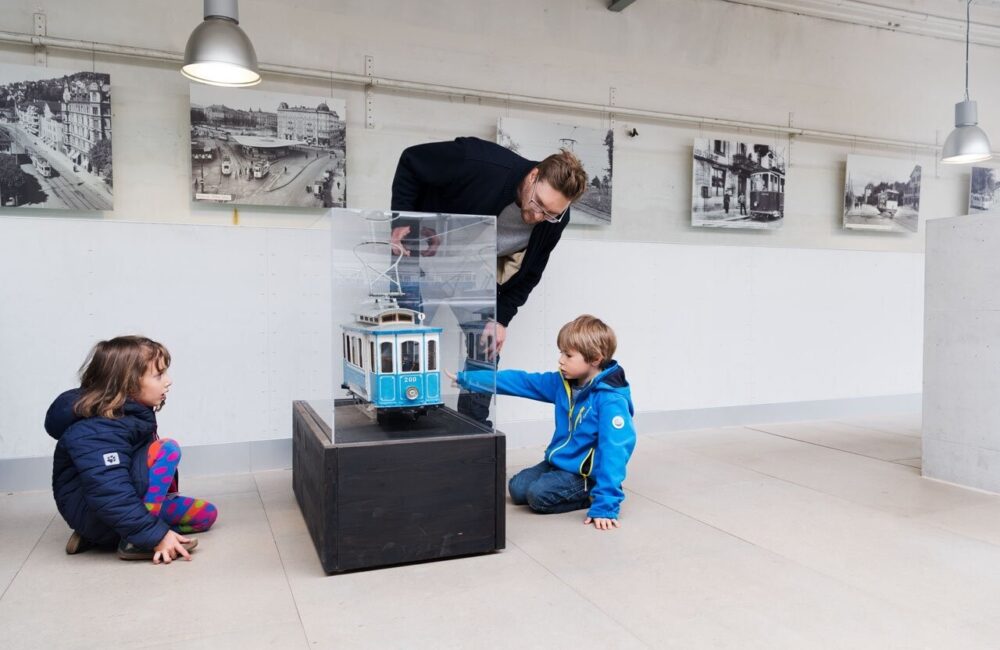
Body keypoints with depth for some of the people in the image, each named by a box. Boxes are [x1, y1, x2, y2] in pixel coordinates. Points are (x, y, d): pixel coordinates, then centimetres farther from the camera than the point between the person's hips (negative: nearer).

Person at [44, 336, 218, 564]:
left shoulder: (133, 412, 2)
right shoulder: (96, 430, -28)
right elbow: (110, 494, -35)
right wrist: (156, 536, -34)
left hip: (116, 505, 10)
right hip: (91, 511, -10)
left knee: (206, 514, 6)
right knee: (166, 449, -26)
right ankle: (134, 541, -22)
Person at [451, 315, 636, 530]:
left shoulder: (611, 400, -24)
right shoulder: (562, 383, -2)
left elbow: (614, 451, -29)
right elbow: (519, 381, 0)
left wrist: (605, 505, -34)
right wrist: (465, 379, -1)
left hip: (586, 473, -8)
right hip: (558, 462, 8)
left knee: (538, 494, -23)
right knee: (517, 488, -2)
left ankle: (592, 495, -3)